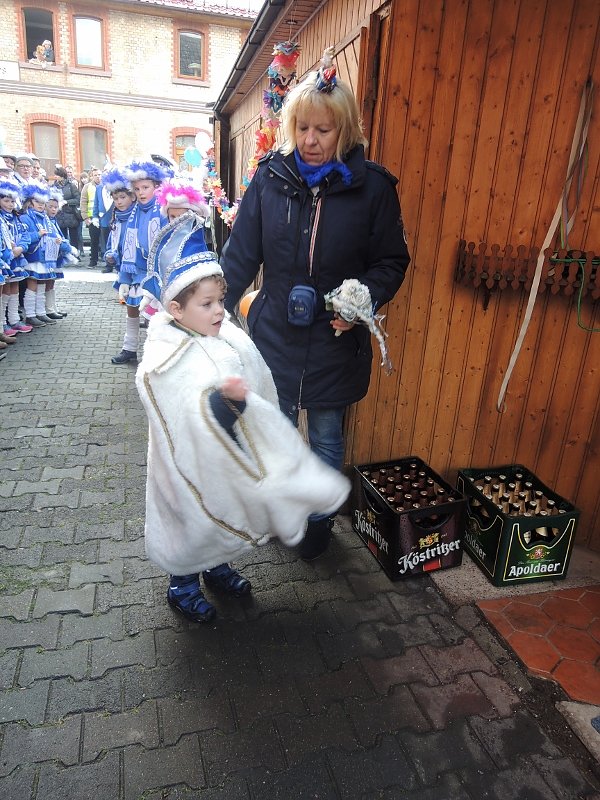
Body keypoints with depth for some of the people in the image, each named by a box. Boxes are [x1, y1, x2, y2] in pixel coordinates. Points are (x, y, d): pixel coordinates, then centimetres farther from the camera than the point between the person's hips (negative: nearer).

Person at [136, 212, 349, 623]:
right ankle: (182, 588, 41)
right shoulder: (164, 362, -26)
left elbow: (260, 396, 7)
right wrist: (223, 399, -46)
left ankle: (218, 568, 53)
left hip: (231, 455, 7)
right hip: (196, 465, -6)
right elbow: (191, 422, -33)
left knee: (225, 516, 25)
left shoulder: (233, 339, -5)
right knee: (195, 522, 14)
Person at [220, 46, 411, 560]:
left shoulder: (372, 186, -8)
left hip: (336, 341, -1)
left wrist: (364, 299, -20)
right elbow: (241, 256, -2)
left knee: (327, 437, 15)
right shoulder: (271, 178, -4)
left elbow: (393, 261, -1)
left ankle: (320, 520, 40)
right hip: (274, 334, 2)